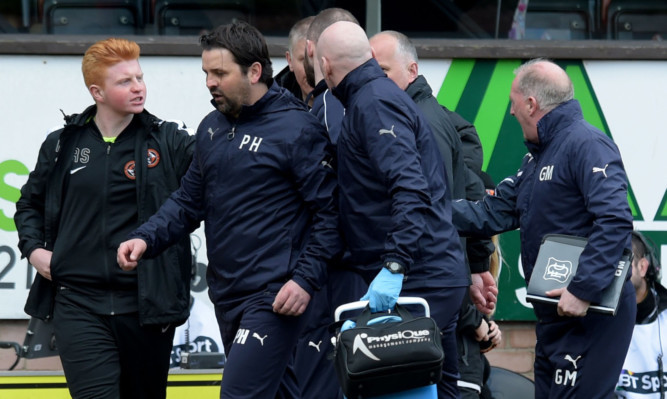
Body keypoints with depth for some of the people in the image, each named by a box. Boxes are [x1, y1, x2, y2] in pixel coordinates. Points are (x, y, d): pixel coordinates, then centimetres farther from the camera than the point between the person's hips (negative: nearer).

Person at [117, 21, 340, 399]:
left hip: (273, 297, -8)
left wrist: (306, 280, -17)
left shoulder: (298, 129, -10)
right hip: (227, 296, 8)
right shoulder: (212, 127, 12)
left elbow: (329, 212, -10)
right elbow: (190, 200, 18)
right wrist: (146, 239, 1)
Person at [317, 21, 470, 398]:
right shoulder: (383, 94, 20)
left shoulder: (374, 103, -12)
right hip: (440, 275, 11)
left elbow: (409, 188, -24)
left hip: (416, 282, -11)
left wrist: (394, 266, -30)